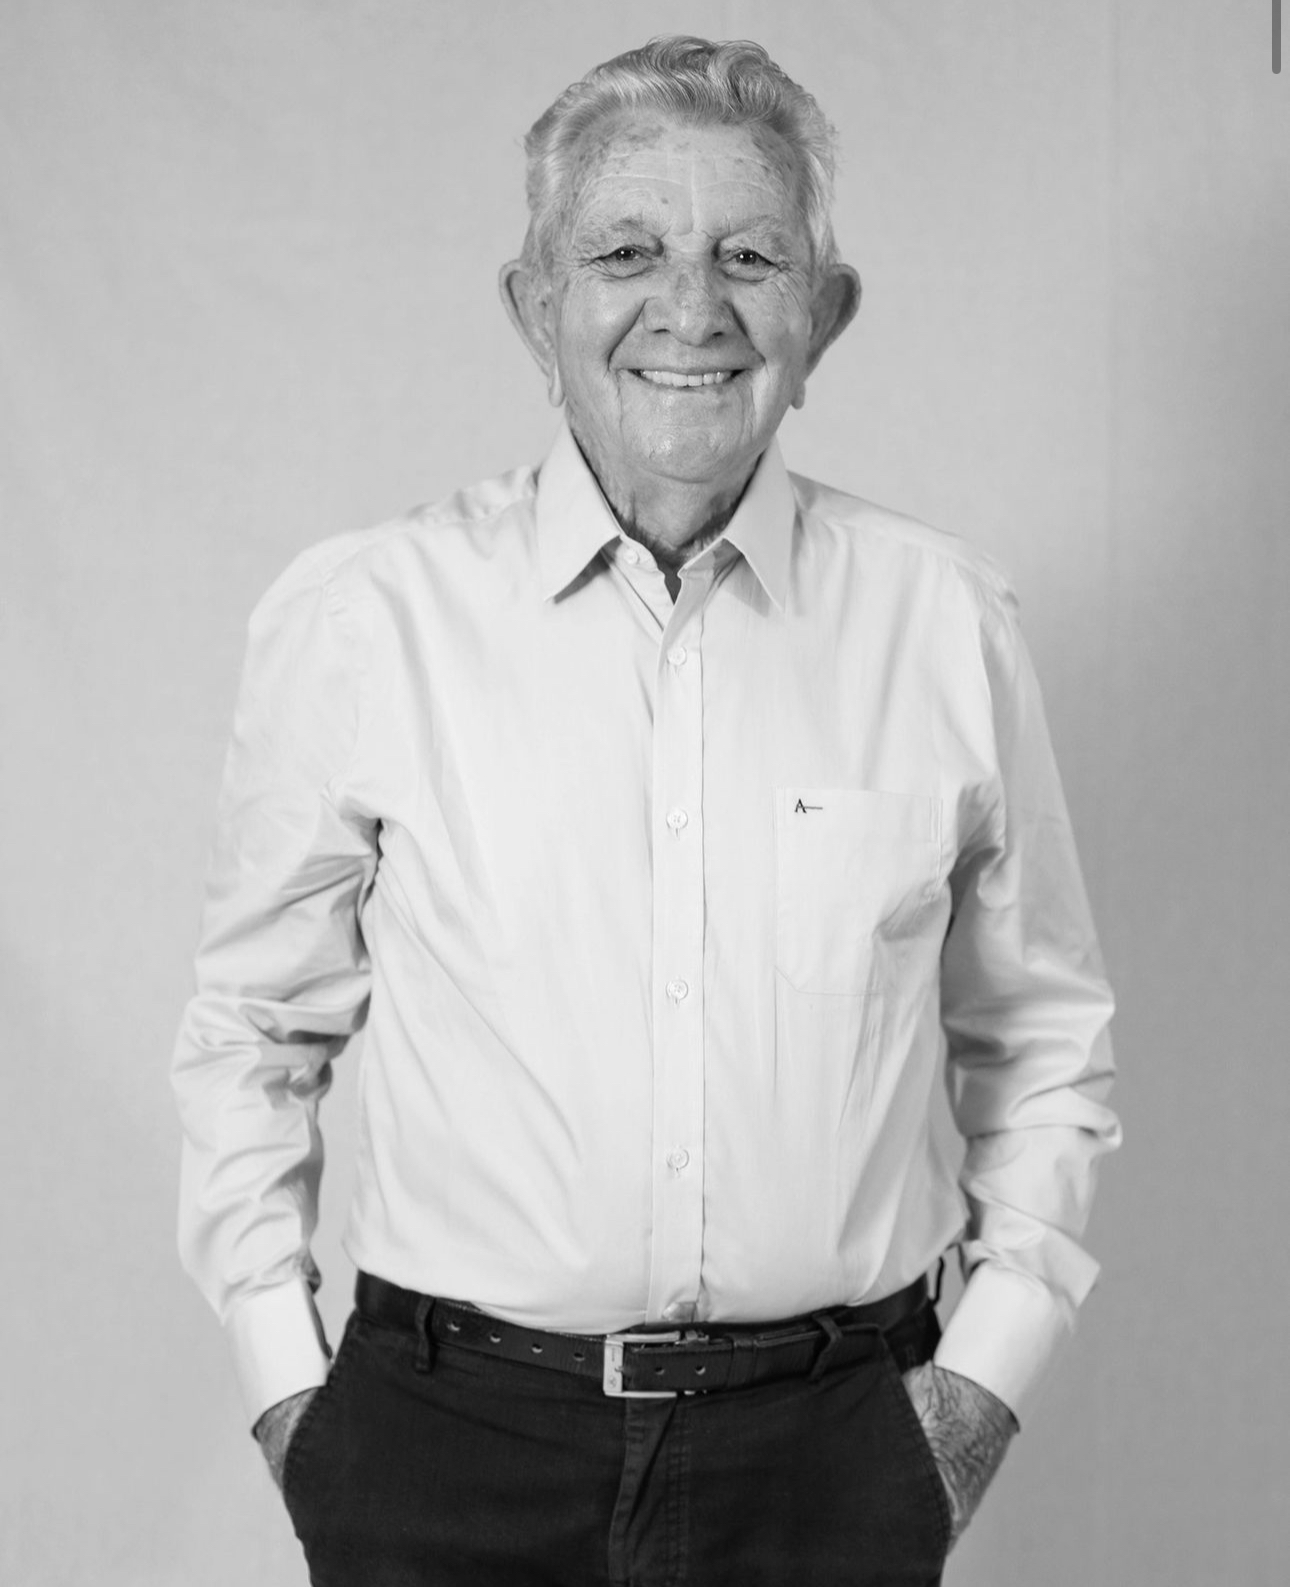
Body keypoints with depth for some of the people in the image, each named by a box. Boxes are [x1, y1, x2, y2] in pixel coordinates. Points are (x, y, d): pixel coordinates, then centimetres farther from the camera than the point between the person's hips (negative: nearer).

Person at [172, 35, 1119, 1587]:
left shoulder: (945, 623, 0)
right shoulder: (356, 618, -4)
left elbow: (1040, 1034, 10)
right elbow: (252, 1029, 5)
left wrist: (990, 1361, 4)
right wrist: (282, 1375, 1)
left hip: (832, 1453, 1)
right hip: (449, 1445, -1)